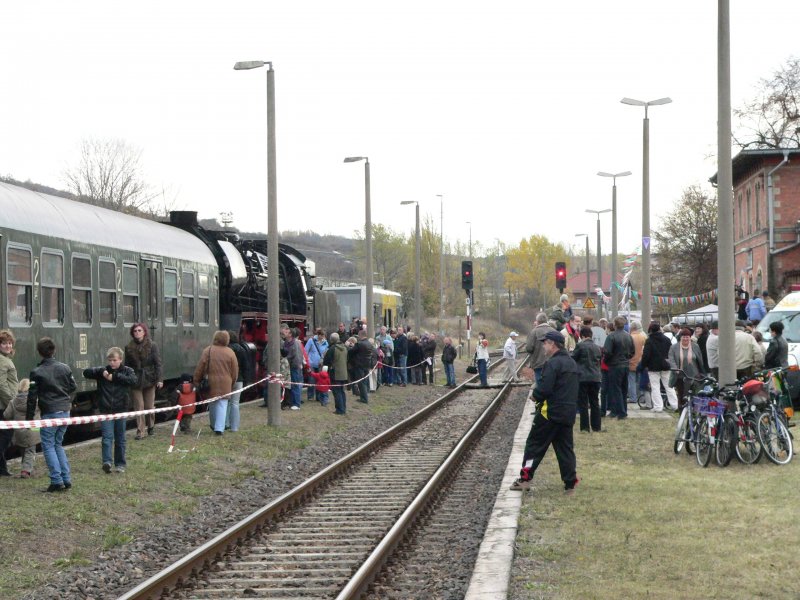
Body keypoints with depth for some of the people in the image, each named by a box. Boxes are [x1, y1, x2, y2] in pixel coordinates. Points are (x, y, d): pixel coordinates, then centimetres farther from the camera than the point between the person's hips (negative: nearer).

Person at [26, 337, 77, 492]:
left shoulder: (36, 372, -9)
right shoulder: (65, 368, 4)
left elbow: (32, 397, -8)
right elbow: (73, 387, 12)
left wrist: (29, 418, -3)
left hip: (49, 413, -5)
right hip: (65, 411, 5)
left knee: (48, 446, 2)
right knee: (58, 444, 17)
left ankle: (57, 481, -7)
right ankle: (66, 479, 11)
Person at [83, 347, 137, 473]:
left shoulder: (127, 371, 2)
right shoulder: (103, 371, 4)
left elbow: (133, 380, -17)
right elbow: (86, 372, -3)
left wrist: (115, 376, -19)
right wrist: (100, 372, -17)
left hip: (121, 410, 1)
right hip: (105, 410, 0)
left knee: (120, 439, 9)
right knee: (107, 437, -11)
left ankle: (120, 464, 17)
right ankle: (106, 462, -18)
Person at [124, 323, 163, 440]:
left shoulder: (152, 346, -3)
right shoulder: (129, 347, 3)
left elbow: (158, 363, -5)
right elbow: (127, 365, 6)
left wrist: (159, 379, -10)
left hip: (149, 380, -1)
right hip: (135, 381, 1)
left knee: (150, 406, 7)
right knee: (138, 407, -2)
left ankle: (151, 426, 29)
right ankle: (140, 431, 0)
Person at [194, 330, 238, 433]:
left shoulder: (208, 351, -5)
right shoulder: (230, 353, -1)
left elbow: (200, 368, -4)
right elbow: (235, 371, 3)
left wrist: (196, 381, 5)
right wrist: (232, 382, 17)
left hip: (211, 382, 0)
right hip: (225, 384, 0)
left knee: (212, 404, 17)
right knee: (222, 405, 1)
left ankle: (214, 425, 32)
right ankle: (219, 428, -10)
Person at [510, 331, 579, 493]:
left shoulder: (553, 363, -15)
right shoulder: (572, 363, 14)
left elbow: (545, 389, -23)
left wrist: (536, 394, -1)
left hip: (550, 412, -8)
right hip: (568, 413, 8)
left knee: (535, 444, 1)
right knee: (565, 448, 11)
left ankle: (525, 478, 2)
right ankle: (570, 483, 8)